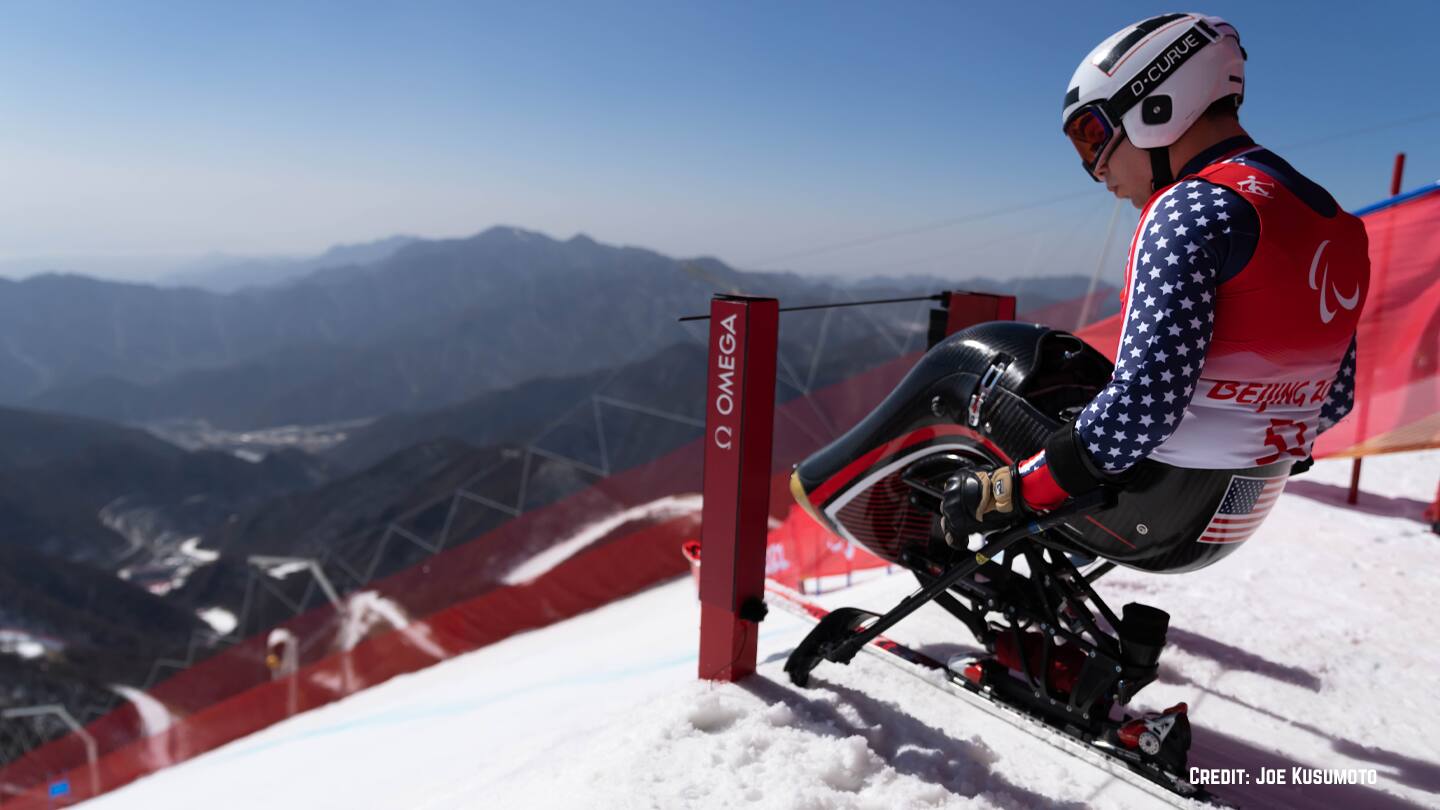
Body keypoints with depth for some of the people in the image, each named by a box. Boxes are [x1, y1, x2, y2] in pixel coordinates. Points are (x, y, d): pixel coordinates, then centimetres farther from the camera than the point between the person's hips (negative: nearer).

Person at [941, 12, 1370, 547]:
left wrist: (1008, 493, -19)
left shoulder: (1196, 209, -20)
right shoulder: (1335, 223, 8)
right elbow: (1334, 399, 13)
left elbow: (1141, 408, -28)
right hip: (1238, 516, 9)